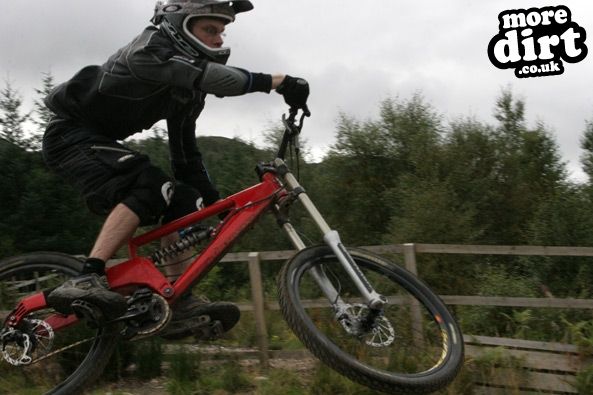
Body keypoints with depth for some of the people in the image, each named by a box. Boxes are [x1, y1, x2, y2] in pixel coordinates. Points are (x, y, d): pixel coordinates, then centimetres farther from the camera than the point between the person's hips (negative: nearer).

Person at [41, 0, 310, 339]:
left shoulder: (188, 91, 5)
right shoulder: (150, 48, -20)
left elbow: (185, 151, 9)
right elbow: (201, 74, -39)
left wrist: (216, 202, 4)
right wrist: (276, 81, -44)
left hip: (98, 141, 9)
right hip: (70, 134, -9)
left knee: (181, 200, -2)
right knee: (148, 187, -31)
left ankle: (179, 299, -1)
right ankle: (85, 282, -38)